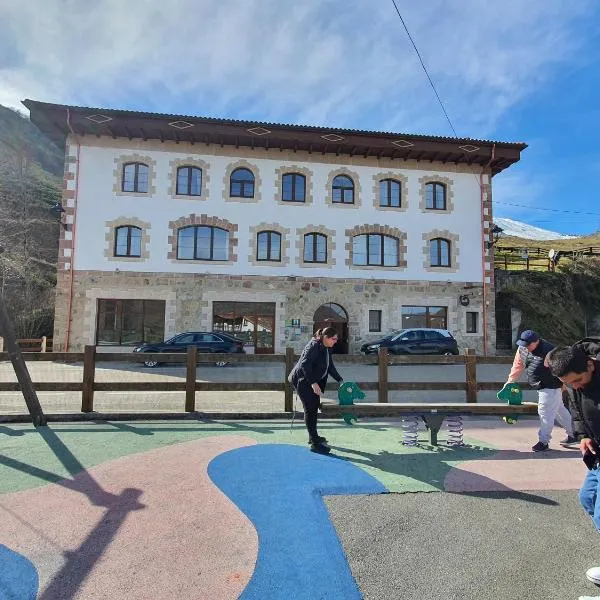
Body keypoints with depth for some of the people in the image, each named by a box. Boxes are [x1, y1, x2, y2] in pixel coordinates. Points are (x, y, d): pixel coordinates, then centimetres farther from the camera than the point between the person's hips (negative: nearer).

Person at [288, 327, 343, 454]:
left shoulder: (327, 349, 8)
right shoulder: (314, 346, -21)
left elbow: (330, 367, 17)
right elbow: (305, 365, -28)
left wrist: (340, 380, 10)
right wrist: (313, 383, -32)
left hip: (313, 381, 10)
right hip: (302, 380, -10)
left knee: (314, 407, 16)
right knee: (310, 409, -10)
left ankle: (313, 437, 32)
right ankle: (315, 443, -7)